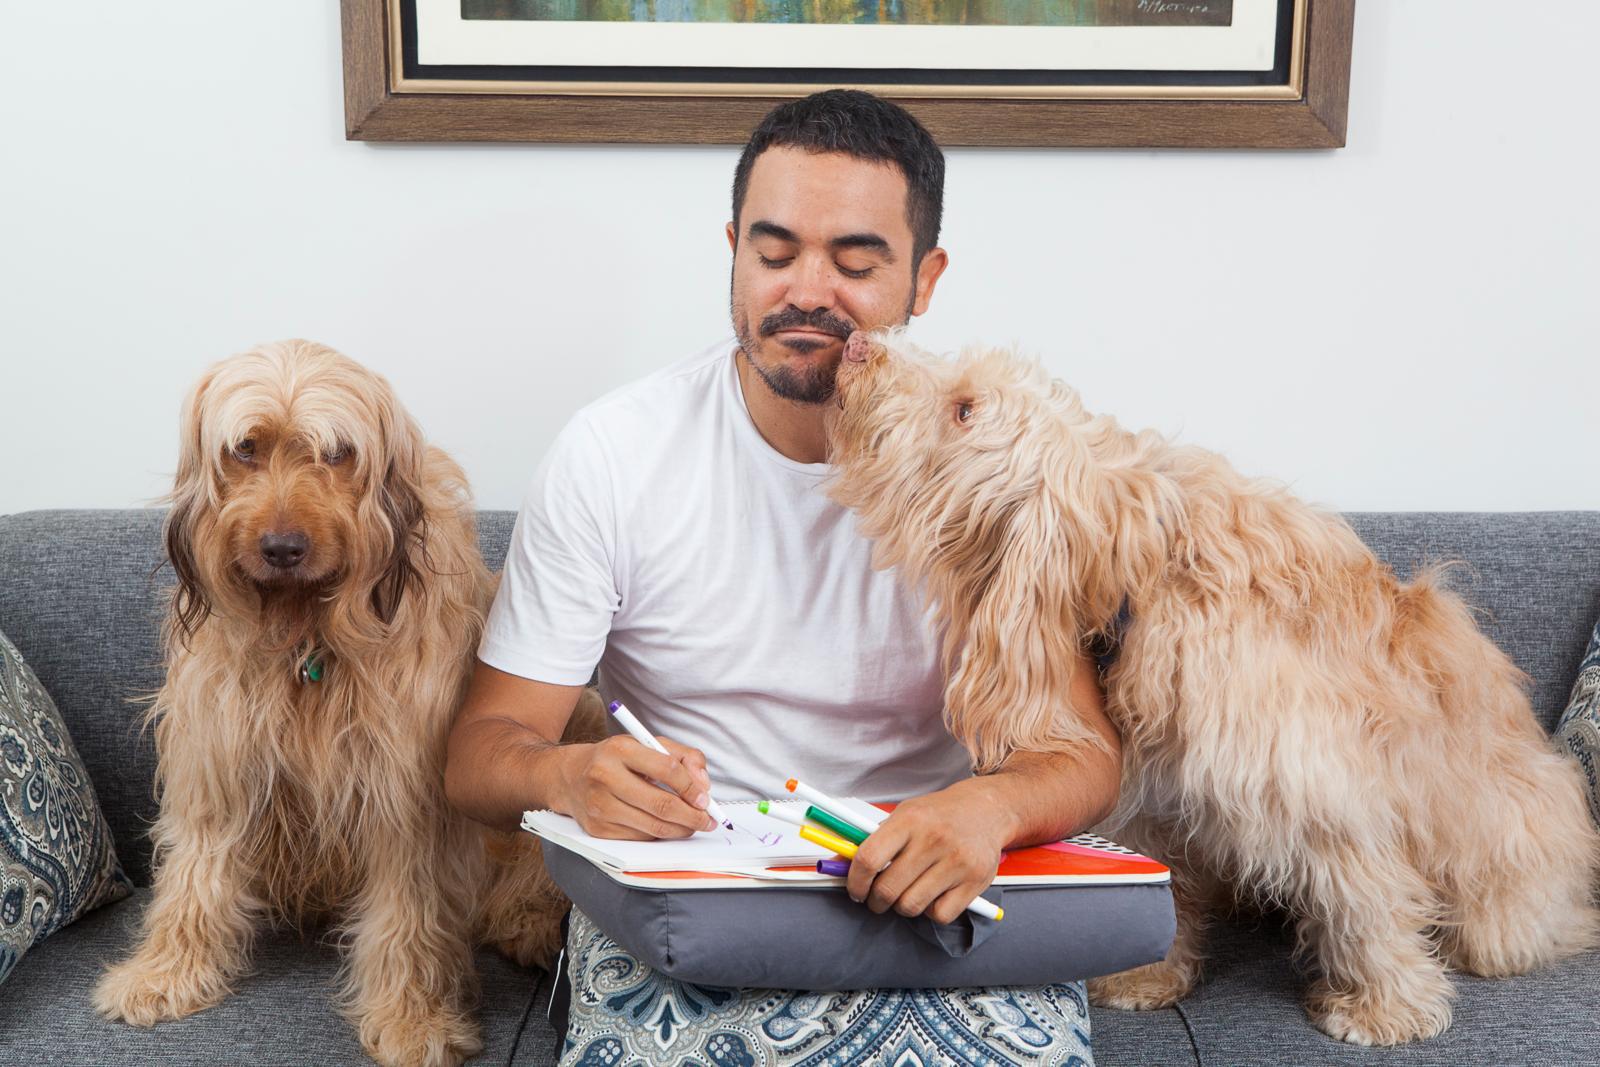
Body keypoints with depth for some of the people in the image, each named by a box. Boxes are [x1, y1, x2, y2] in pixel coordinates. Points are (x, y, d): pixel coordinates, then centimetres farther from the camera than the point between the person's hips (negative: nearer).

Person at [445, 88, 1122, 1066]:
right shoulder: (612, 454, -5)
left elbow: (1085, 747, -8)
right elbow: (481, 750, -4)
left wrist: (989, 807, -34)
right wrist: (569, 777, -30)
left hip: (930, 884, 2)